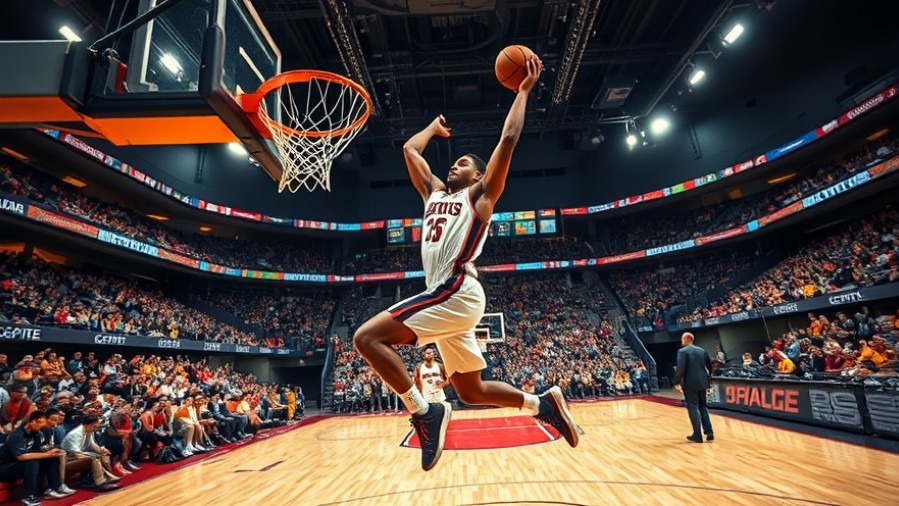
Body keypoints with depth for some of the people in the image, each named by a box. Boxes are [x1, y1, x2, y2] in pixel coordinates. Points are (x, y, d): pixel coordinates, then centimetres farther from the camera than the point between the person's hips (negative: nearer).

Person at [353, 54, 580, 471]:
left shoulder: (479, 196, 7)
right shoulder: (434, 192, 25)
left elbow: (508, 139, 0)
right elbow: (410, 149, 32)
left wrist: (523, 91, 10)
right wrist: (435, 127, 47)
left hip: (456, 293, -9)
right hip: (448, 298, 9)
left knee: (367, 337, -16)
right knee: (471, 390, 14)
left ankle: (424, 413, -13)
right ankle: (541, 403, 21)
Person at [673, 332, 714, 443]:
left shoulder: (682, 351, -9)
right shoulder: (702, 350, 10)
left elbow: (680, 368, -16)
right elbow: (709, 366, 11)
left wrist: (677, 382, -8)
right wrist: (707, 380, 22)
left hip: (690, 383, -6)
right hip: (702, 382, 6)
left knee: (693, 408, 2)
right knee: (703, 406, 19)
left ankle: (697, 435, 6)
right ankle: (709, 431, 14)